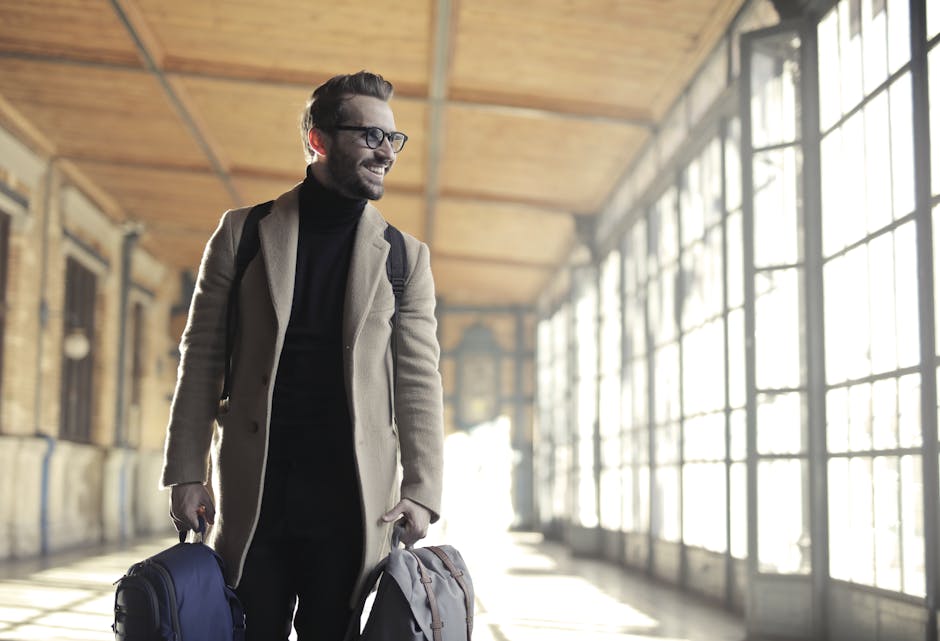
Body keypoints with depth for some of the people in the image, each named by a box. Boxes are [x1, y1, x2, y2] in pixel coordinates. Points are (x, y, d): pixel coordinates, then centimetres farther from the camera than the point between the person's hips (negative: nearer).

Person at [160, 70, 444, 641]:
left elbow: (418, 381, 3)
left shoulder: (406, 256, 6)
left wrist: (422, 492, -7)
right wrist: (186, 472, -1)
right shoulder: (242, 233, 5)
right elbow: (202, 357, 5)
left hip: (355, 501, 0)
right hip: (252, 494, 0)